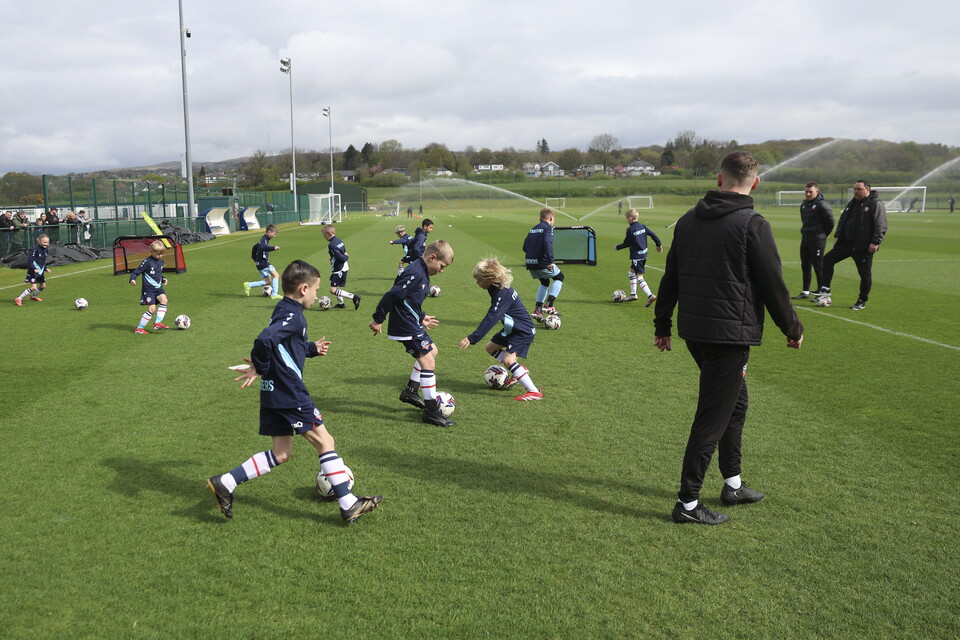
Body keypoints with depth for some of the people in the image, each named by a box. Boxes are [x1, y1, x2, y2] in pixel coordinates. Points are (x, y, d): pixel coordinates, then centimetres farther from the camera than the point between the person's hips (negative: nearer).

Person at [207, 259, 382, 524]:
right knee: (324, 441, -1)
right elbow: (264, 340, -30)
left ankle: (224, 483, 12)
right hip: (289, 393, -10)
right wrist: (259, 369, -17)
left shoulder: (283, 311, 15)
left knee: (281, 454, 14)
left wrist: (312, 349, 33)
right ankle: (349, 505, 4)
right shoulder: (292, 315, -16)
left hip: (273, 393, 10)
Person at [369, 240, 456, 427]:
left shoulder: (421, 273, 10)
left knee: (431, 351, 22)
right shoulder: (415, 274, -23)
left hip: (412, 323, 11)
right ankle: (432, 411, -4)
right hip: (407, 327, -11)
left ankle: (411, 390, 30)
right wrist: (378, 319, -17)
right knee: (428, 361, -9)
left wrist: (421, 318, 24)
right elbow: (392, 295, -23)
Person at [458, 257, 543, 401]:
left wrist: (471, 339, -37)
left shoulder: (502, 294, -28)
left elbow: (490, 319, -34)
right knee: (491, 347, 18)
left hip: (524, 331, -11)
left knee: (508, 360, -21)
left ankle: (534, 392, -18)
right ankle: (520, 370, 25)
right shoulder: (500, 289, 1)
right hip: (513, 329, 11)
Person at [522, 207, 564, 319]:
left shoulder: (533, 229, 17)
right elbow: (547, 243, -22)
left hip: (530, 264, 7)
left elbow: (525, 247, 14)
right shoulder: (548, 228, -5)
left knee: (545, 283, 25)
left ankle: (537, 310, 15)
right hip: (542, 263, -7)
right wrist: (551, 261, -25)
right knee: (559, 277, 14)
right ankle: (549, 305, 1)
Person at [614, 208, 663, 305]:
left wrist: (617, 247, 8)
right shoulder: (642, 227, 7)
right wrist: (659, 244, 18)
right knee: (631, 271, 23)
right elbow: (653, 234, 7)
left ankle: (650, 295, -19)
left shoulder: (630, 230, -15)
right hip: (644, 254, 9)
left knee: (639, 277, -8)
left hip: (636, 256, -9)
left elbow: (626, 244, -9)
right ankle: (633, 294, 27)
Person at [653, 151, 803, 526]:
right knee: (713, 417, 0)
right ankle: (687, 503, 6)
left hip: (693, 331, 7)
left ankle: (733, 484, 33)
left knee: (734, 402, 23)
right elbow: (773, 284, -8)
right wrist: (793, 329, 6)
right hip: (730, 335, -7)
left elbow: (670, 278, 12)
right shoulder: (752, 225, -12)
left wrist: (662, 325, 21)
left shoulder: (688, 221, 7)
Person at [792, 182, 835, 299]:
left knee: (818, 266, -4)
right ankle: (805, 292, 19)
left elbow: (830, 222, -12)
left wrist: (823, 235, -2)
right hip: (805, 239, 8)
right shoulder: (804, 205, 12)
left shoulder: (822, 204, -13)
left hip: (817, 240, -8)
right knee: (805, 266, 11)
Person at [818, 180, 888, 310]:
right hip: (846, 243, 7)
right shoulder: (852, 203, 15)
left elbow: (881, 226, -16)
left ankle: (862, 302, 12)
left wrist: (875, 242, -22)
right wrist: (837, 236, 12)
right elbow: (842, 220, 21)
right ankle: (825, 289, 6)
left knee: (865, 274, 2)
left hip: (863, 247, -7)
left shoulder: (876, 204, -10)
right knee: (827, 260, 1)